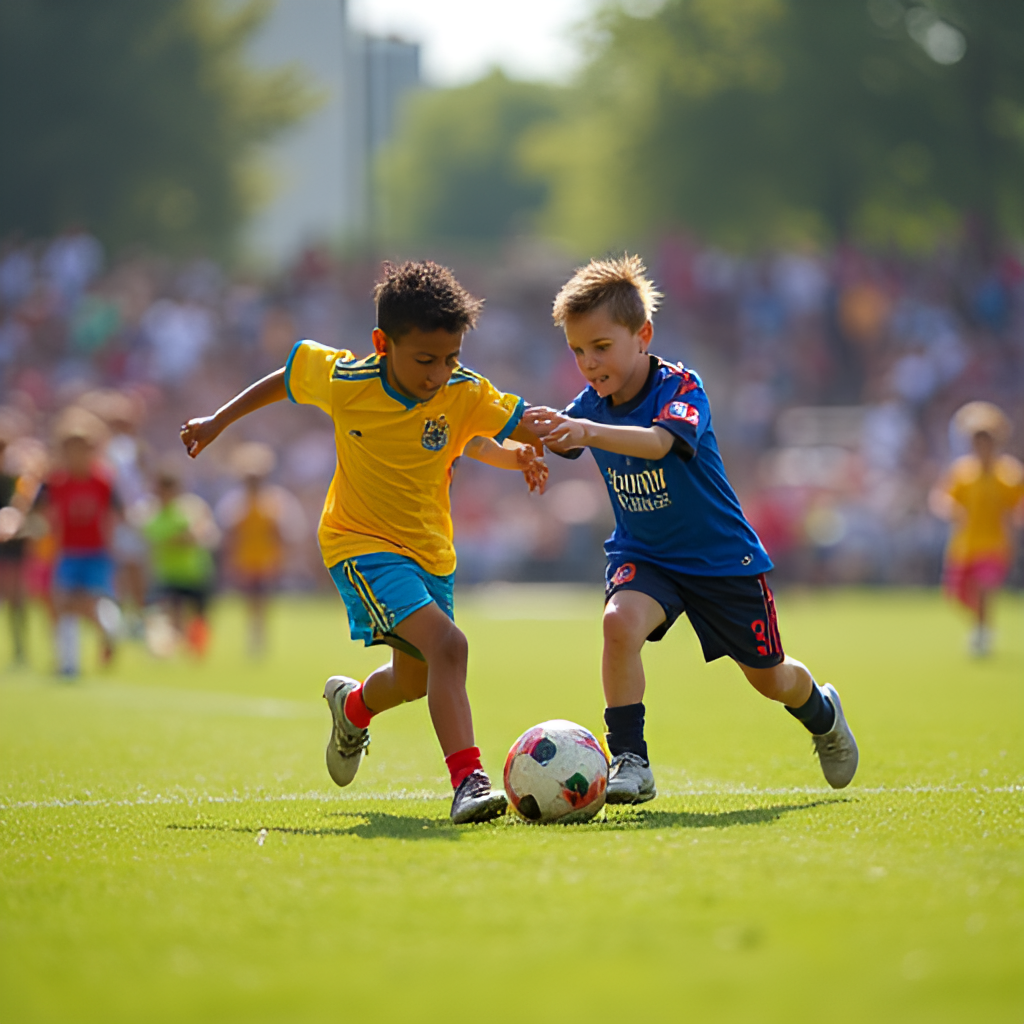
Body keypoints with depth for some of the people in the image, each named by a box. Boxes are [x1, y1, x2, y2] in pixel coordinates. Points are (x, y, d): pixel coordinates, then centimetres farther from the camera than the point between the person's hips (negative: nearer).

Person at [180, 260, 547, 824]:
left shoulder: (467, 393, -17)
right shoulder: (341, 378, -17)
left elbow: (524, 433, -23)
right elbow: (286, 377, 2)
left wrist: (521, 453, -46)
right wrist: (220, 420, 10)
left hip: (430, 551, 5)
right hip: (361, 544, -4)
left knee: (414, 680, 24)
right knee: (447, 645, -28)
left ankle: (353, 704, 58)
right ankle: (467, 781, -32)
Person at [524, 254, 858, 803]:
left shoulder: (679, 386, -24)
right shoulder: (589, 405, -7)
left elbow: (659, 442, -44)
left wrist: (588, 432, -60)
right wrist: (535, 435, -30)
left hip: (722, 555, -3)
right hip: (642, 555, 3)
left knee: (770, 678, 12)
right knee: (620, 621, -31)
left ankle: (822, 713, 48)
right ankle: (629, 761, -24)